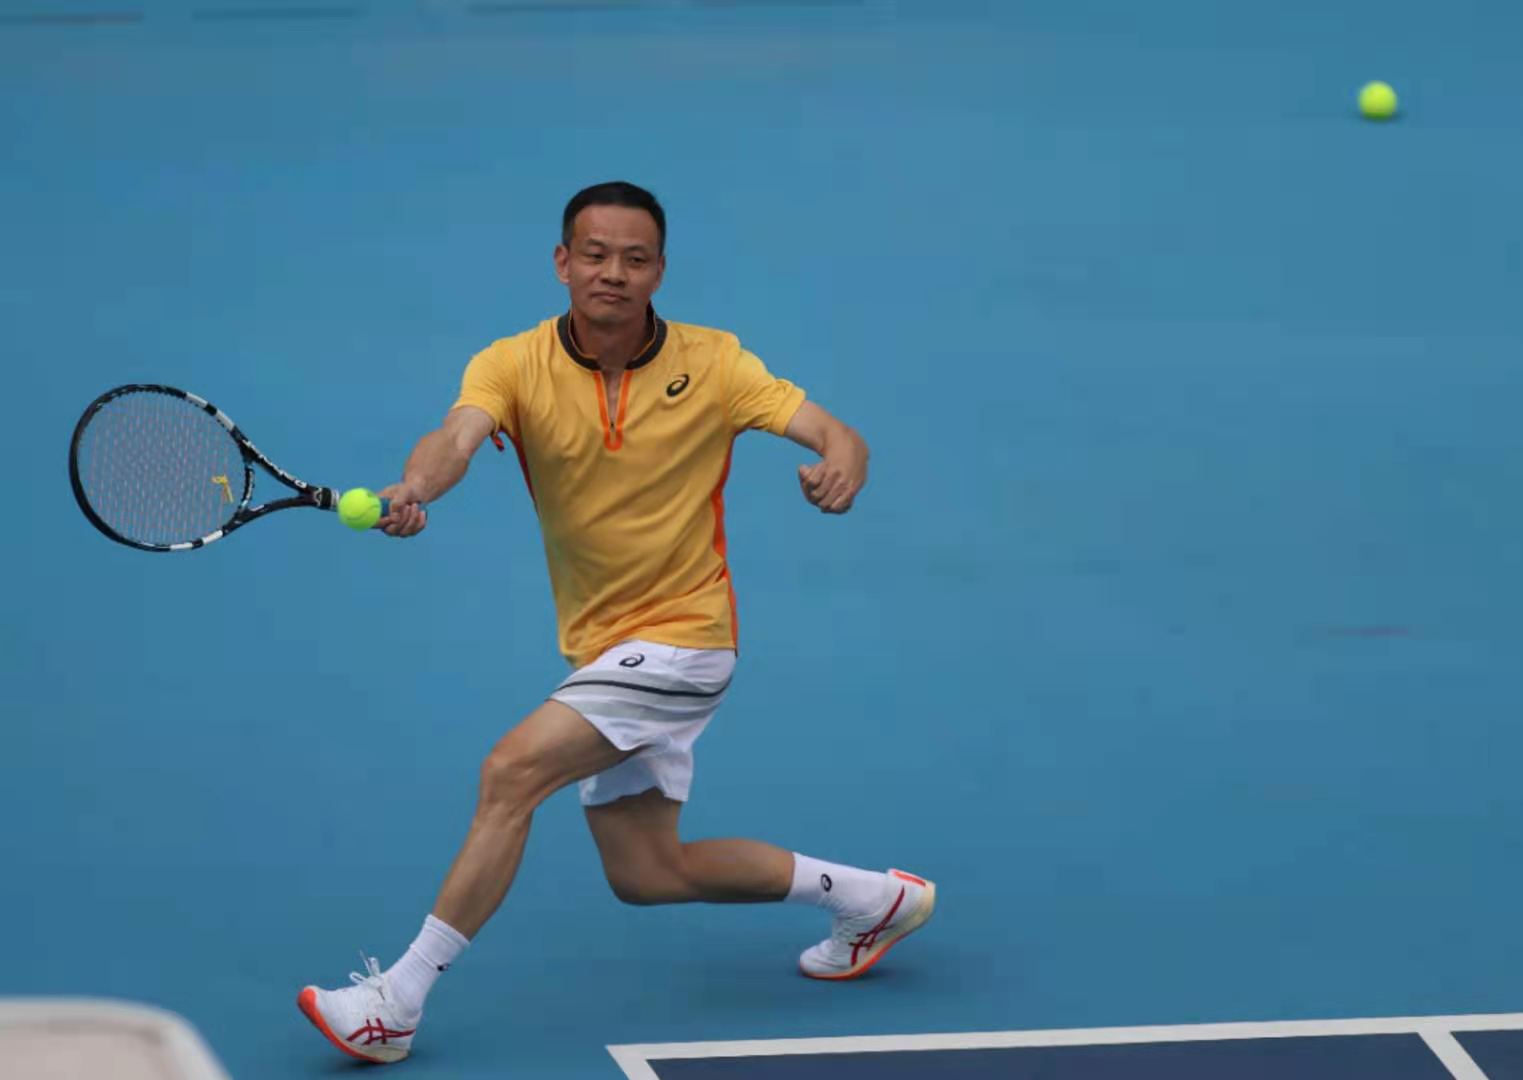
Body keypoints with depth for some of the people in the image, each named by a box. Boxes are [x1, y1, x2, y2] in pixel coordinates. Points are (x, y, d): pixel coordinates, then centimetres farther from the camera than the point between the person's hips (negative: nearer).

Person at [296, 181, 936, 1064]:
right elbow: (456, 438, -29)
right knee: (643, 874, 12)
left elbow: (839, 439, -12)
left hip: (680, 638, -5)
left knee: (513, 770, -21)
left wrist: (842, 471, -38)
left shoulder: (711, 364, -11)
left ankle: (398, 1001, -16)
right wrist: (416, 487, -53)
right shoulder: (514, 366, -9)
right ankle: (872, 899, 29)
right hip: (602, 650, 5)